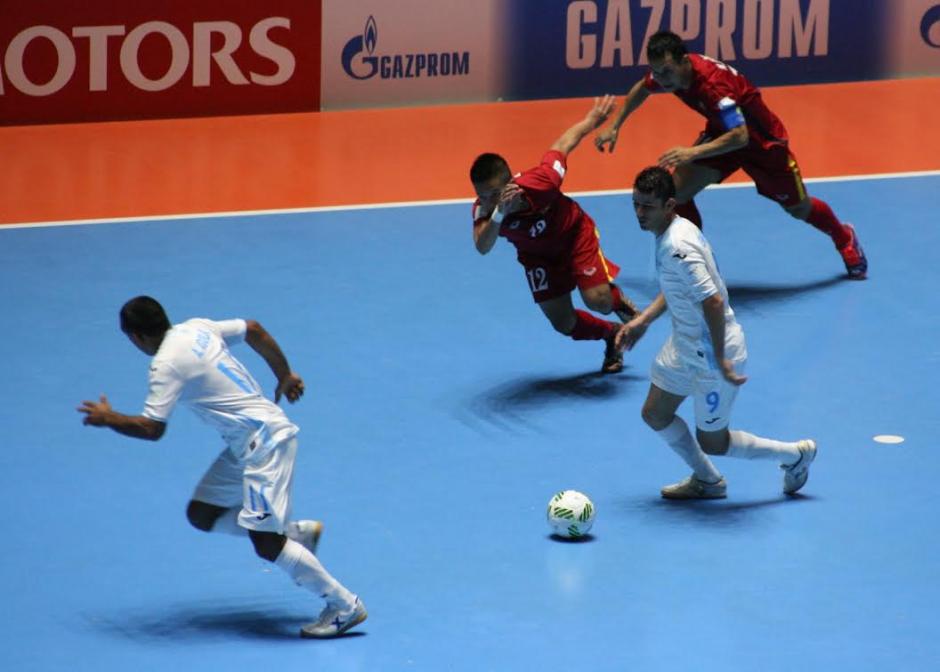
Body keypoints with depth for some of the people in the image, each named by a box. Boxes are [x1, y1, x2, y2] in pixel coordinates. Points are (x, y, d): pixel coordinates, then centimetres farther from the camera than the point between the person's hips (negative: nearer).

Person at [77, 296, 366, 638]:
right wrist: (285, 376, 27)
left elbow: (151, 429, -19)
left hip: (265, 440, -10)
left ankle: (345, 606, -4)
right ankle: (298, 532, 19)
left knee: (265, 543, -10)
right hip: (244, 445, 10)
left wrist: (108, 418, -1)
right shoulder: (197, 328, 8)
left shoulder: (166, 364, -17)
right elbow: (254, 330, 17)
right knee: (201, 515, 13)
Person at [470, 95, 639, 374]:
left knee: (598, 300, -18)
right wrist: (498, 214, -68)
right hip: (536, 254, 3)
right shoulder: (484, 208, -33)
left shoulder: (540, 182, -39)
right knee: (563, 323, 0)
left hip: (573, 233, -3)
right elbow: (482, 247, -51)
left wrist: (592, 119, -2)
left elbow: (563, 145, -20)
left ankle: (619, 300, 21)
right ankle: (611, 335, 32)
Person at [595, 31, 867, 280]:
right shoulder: (667, 71, -19)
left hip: (761, 139, -6)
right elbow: (642, 88, 7)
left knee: (799, 208, 14)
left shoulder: (712, 83, -42)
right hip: (723, 131, 6)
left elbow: (740, 136, -49)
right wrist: (614, 126, 3)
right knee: (676, 191, -14)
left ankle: (844, 239, 46)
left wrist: (693, 153, -58)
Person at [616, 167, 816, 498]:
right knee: (655, 414, 19)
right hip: (685, 344, 9)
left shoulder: (676, 247, -30)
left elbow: (713, 301, -34)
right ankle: (707, 480, 39)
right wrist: (643, 320, 15)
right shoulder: (675, 230, 0)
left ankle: (795, 454, 26)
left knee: (711, 442, 6)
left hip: (711, 354, -9)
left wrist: (720, 359, -29)